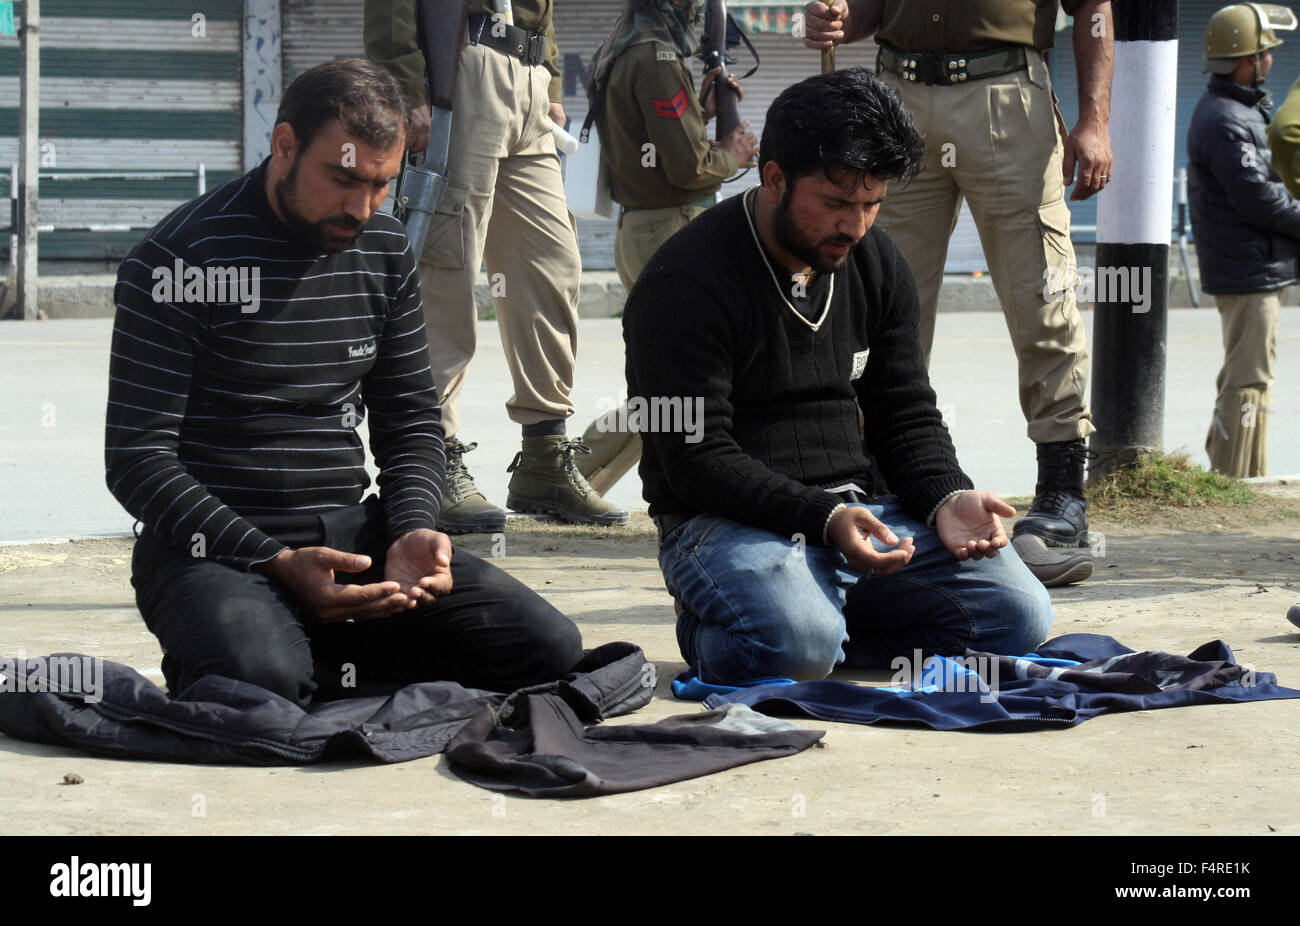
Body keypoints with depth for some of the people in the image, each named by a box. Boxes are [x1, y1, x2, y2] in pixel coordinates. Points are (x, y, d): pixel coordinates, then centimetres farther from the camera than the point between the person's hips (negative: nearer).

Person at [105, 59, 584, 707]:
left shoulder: (385, 253, 10)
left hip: (351, 530, 6)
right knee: (260, 679, -38)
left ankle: (315, 665, -2)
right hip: (215, 548, -6)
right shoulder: (179, 258, -10)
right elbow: (137, 460, -13)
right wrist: (276, 564, -24)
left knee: (548, 647, -13)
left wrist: (413, 531, -6)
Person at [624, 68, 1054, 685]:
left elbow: (906, 415, 14)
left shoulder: (877, 264, 11)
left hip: (866, 508, 6)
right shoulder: (683, 284, -12)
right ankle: (711, 631, -1)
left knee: (1020, 612, -14)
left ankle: (822, 619, 3)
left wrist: (947, 498, -8)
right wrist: (824, 518, -29)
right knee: (793, 643, -37)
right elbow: (697, 457, -17)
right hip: (730, 522, -6)